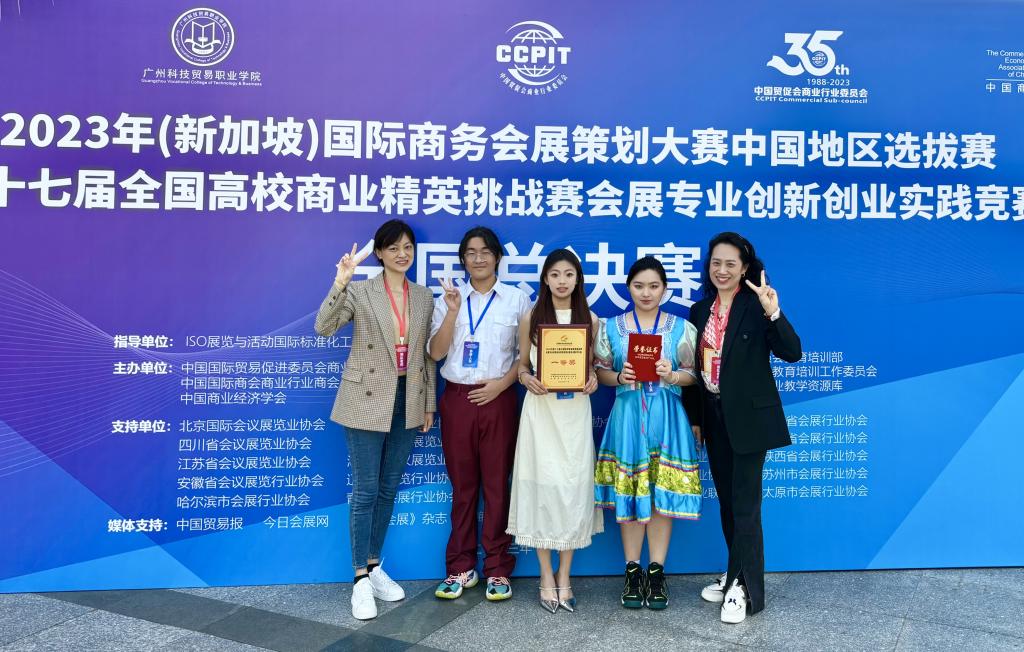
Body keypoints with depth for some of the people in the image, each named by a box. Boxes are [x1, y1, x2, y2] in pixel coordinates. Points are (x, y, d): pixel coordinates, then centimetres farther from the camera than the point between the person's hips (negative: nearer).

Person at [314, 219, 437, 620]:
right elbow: (324, 328, -19)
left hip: (407, 403, 5)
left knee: (389, 489, 13)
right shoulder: (360, 291, -6)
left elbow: (427, 354, 10)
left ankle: (374, 566, 28)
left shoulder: (424, 297, 7)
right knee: (365, 490, 0)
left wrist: (429, 404, 10)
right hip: (367, 402, -4)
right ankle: (360, 579, 11)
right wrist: (340, 282, -31)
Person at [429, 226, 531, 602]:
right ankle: (461, 567, 19)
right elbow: (436, 352, -2)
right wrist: (453, 311, -12)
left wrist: (502, 384, -10)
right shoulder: (448, 297, 7)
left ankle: (497, 569, 14)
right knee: (462, 485, 8)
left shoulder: (517, 299, 4)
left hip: (497, 399, -1)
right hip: (457, 400, 2)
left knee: (497, 484, 3)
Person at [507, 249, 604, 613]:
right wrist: (527, 379, -13)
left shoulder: (590, 319, 7)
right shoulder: (531, 318, 3)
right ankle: (546, 575, 13)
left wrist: (593, 379, -8)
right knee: (542, 486, -1)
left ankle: (565, 576, 17)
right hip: (541, 410, -1)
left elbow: (593, 364, 13)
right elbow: (522, 365, 8)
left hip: (576, 411, 1)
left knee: (574, 487, 3)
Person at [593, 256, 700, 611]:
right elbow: (600, 371, 7)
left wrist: (672, 375, -16)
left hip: (666, 417, 0)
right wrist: (618, 377, -13)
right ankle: (632, 571, 18)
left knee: (663, 494, 3)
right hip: (627, 415, 0)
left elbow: (693, 374, 4)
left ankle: (657, 571, 17)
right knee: (628, 495, 4)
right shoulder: (612, 327, 5)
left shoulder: (682, 327, 4)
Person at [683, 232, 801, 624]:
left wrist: (773, 313, -32)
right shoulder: (700, 310, 8)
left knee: (745, 505, -1)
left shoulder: (756, 306, -8)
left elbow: (791, 353, -18)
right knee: (727, 502, 15)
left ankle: (744, 589, 10)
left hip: (748, 417, -6)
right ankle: (737, 576, 30)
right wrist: (694, 418, 12)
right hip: (713, 418, 6)